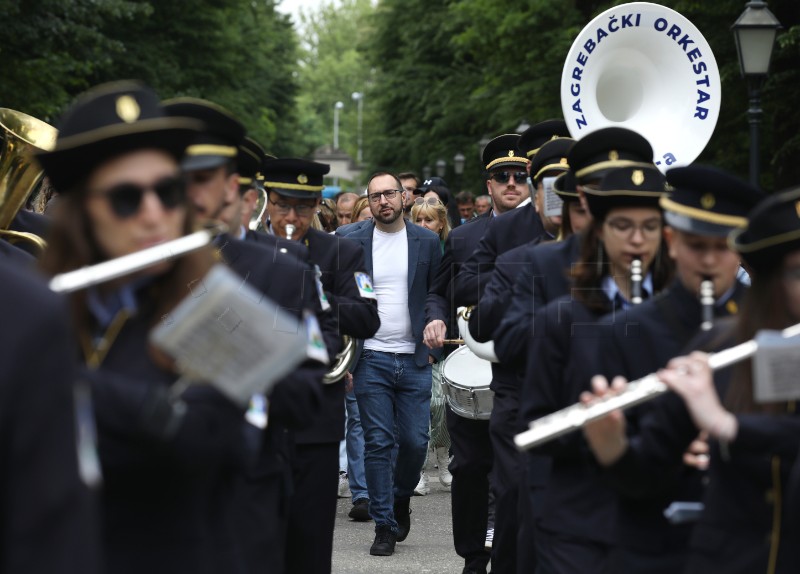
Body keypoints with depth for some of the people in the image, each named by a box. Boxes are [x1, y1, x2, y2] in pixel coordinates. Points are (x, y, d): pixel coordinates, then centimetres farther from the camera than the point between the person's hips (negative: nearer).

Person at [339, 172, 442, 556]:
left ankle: (400, 498, 29)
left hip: (414, 360, 1)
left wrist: (432, 348, 1)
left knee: (415, 442, 1)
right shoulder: (352, 244, 2)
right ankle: (384, 525, 6)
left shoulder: (426, 242, 5)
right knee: (378, 444, -2)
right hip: (371, 360, -1)